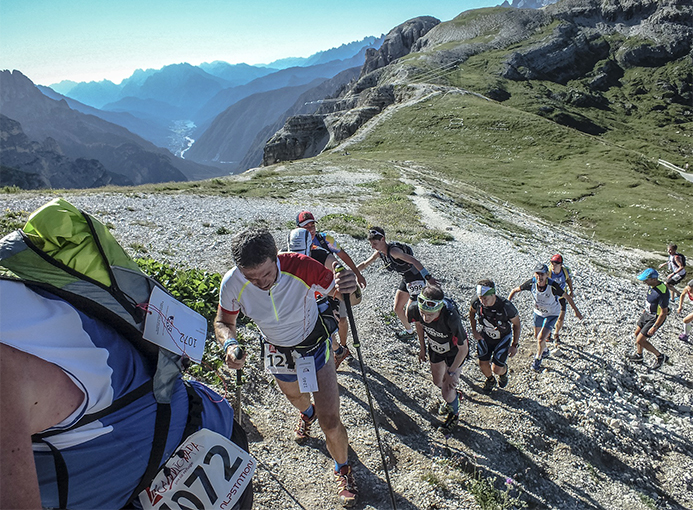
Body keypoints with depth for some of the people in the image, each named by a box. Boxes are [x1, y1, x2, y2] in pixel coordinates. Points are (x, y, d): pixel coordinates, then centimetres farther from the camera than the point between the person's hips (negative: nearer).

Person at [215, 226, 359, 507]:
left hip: (314, 345, -3)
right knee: (294, 396, 33)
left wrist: (348, 286, -51)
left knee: (330, 422, -4)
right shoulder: (233, 283, -28)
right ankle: (306, 413, 73)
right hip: (278, 352, 3)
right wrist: (229, 343, -33)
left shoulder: (301, 267, -36)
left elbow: (340, 290, -26)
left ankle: (343, 470, 30)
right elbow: (223, 322, -10)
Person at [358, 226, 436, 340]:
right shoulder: (379, 253, -2)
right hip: (405, 279, 9)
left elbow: (414, 261, -34)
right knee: (397, 309, 15)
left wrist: (428, 277, -38)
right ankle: (409, 331, 38)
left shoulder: (393, 251, -29)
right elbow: (364, 264, 10)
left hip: (416, 280, -9)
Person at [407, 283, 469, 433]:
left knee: (447, 393, 1)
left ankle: (454, 414, 35)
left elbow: (463, 349, -27)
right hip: (435, 348, 4)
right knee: (438, 381, 24)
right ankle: (453, 395, 58)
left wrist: (451, 372, -17)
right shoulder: (414, 309, -33)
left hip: (455, 352, -4)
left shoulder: (451, 318, -45)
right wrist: (422, 347, 6)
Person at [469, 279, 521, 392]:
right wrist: (474, 331, 0)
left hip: (503, 338, -3)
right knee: (483, 364, 6)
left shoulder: (506, 307, -35)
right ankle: (490, 380, 41)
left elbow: (517, 325, -15)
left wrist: (514, 345, -10)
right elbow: (471, 312, 1)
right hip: (485, 335, 3)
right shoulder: (477, 303, -26)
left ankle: (504, 371, 33)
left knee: (496, 369, -5)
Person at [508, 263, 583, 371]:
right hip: (538, 312, 4)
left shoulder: (553, 286, -34)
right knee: (537, 336, 21)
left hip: (552, 314, -4)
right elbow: (515, 290, -13)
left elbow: (567, 297, -16)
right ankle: (545, 351, 54)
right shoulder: (531, 283, -26)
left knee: (541, 338, -12)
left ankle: (538, 359, 17)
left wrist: (576, 311, -6)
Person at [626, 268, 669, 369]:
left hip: (655, 318, -9)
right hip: (647, 313, 9)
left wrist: (654, 327, -21)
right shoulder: (652, 285, -6)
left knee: (640, 340, -5)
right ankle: (639, 356, 40)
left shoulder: (662, 292, -32)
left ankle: (660, 357, 15)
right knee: (637, 333, 20)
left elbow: (663, 313, -26)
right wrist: (645, 309, 25)